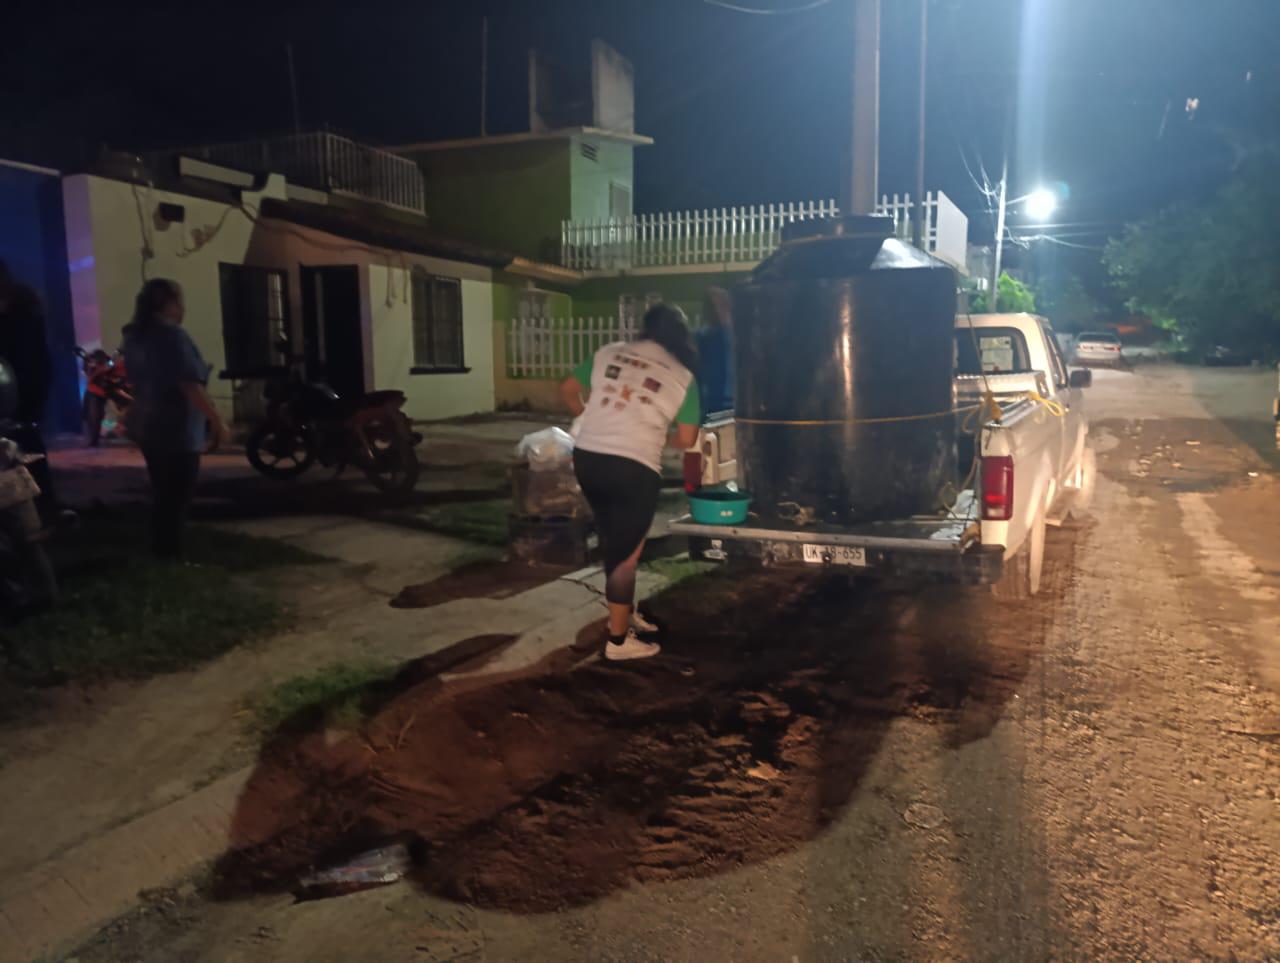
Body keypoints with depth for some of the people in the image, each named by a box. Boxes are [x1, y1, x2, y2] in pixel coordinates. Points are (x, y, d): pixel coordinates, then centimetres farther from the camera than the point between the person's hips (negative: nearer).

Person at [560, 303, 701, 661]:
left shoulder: (608, 353, 10)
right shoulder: (683, 376, 2)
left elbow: (567, 390, 18)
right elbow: (686, 440, 3)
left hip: (587, 457, 5)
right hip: (634, 468, -5)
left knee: (613, 541, 22)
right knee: (627, 554, 6)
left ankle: (624, 612, 38)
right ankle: (619, 640, 13)